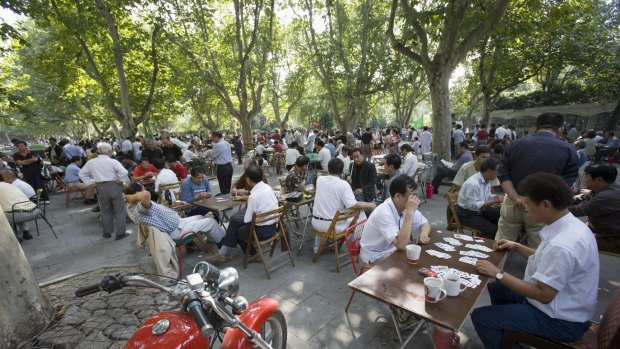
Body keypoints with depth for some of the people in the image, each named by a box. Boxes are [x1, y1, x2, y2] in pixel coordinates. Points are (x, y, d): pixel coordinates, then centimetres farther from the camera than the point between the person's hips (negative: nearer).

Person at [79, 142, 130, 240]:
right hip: (115, 186, -5)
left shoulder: (91, 162, 5)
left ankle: (107, 232, 29)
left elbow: (81, 173, 13)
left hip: (101, 187, 5)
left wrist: (89, 182, 11)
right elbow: (124, 172, -25)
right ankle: (120, 233, 8)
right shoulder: (113, 161, -12)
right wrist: (120, 180, -10)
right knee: (119, 210, 5)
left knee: (105, 211, 20)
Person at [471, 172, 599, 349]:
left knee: (480, 317, -9)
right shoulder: (570, 225, -3)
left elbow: (544, 295, -27)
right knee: (496, 288, 20)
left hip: (561, 321, -9)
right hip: (562, 304, 9)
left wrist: (498, 273, -22)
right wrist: (517, 247, 8)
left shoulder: (562, 245, -34)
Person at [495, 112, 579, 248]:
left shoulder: (514, 144, 0)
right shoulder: (568, 150, -6)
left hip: (513, 204, 2)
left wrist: (516, 199, -13)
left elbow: (503, 175, -6)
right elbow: (566, 183, -12)